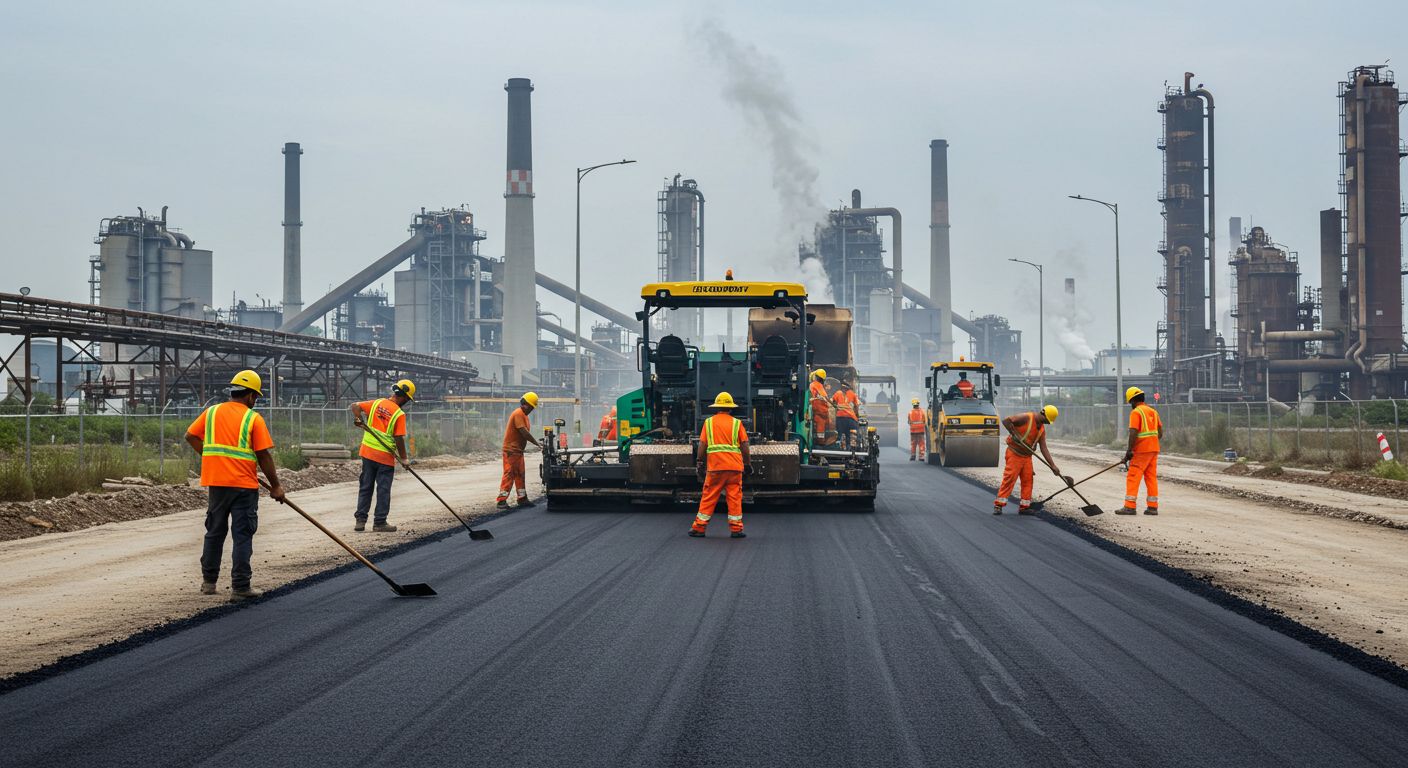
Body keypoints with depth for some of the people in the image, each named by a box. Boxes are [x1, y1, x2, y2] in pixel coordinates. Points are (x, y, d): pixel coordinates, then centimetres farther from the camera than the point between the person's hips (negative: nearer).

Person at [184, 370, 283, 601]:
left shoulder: (211, 412, 7)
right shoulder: (253, 418, -5)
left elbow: (191, 436, 8)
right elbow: (264, 455, -7)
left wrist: (211, 455, 16)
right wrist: (275, 486, 1)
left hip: (215, 482, 4)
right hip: (243, 484, -4)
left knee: (214, 532, 17)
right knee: (243, 536, 1)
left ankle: (208, 581, 24)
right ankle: (240, 587, 0)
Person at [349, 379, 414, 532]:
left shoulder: (377, 403, 4)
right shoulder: (399, 414, -13)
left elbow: (355, 406, 1)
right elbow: (399, 439, -14)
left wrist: (358, 418, -8)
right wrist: (403, 458, -6)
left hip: (368, 452, 5)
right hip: (385, 457, -5)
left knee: (365, 487, 13)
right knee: (383, 490, 4)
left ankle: (360, 520, 14)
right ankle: (380, 522, 7)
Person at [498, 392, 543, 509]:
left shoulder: (523, 415, 16)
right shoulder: (518, 414, -16)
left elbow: (526, 433, 13)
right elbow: (524, 433, -22)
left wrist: (537, 444, 2)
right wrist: (537, 444, -18)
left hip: (518, 450, 10)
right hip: (511, 450, -10)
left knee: (520, 475, 13)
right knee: (509, 474, -10)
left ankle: (522, 499, 19)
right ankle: (502, 500, -10)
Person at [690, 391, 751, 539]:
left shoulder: (709, 422, 6)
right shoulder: (736, 423, 6)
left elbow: (702, 445, 2)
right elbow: (744, 446, 2)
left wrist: (699, 461, 12)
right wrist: (748, 463, 12)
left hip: (714, 466, 0)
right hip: (734, 466, 0)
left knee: (708, 497, 5)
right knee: (735, 498, 5)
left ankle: (699, 528, 8)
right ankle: (736, 529, 5)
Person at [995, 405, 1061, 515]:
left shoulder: (1042, 429, 9)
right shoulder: (1026, 418, -13)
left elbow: (1044, 449, 7)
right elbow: (1006, 421, -18)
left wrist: (1053, 465, 1)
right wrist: (1015, 434, -21)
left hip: (1027, 457, 7)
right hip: (1014, 454, -7)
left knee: (1028, 481, 5)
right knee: (1009, 479, -11)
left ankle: (1024, 507, 13)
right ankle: (998, 505, -9)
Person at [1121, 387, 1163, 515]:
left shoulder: (1136, 412, -10)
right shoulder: (1153, 411, 14)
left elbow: (1133, 433, -18)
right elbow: (1160, 433, 15)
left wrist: (1129, 451, -13)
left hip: (1141, 450, -8)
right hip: (1154, 449, 8)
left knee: (1133, 477, -5)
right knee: (1151, 477, 10)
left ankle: (1130, 506, -9)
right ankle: (1153, 507, 10)